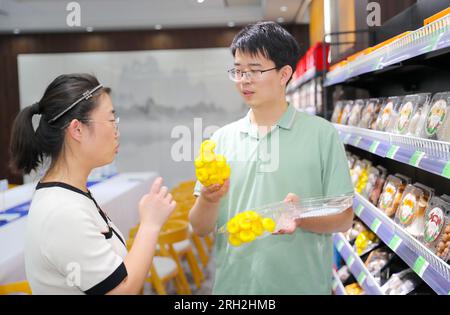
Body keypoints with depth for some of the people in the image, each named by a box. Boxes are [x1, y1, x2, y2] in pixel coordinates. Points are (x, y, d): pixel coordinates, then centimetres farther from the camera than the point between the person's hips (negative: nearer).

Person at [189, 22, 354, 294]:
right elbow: (200, 228, 1)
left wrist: (302, 217, -23)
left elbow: (343, 218, -5)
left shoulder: (322, 134, -7)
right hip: (231, 283, 3)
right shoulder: (222, 138, 1)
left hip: (302, 284, -2)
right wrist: (209, 200, -19)